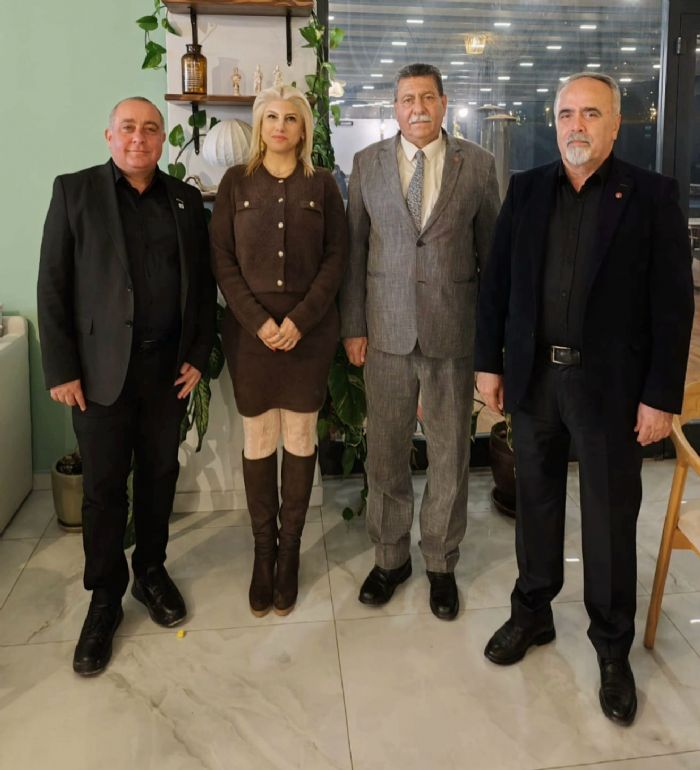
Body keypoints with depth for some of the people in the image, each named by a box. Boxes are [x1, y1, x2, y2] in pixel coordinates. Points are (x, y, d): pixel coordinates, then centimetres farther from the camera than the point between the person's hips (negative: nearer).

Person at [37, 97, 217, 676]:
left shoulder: (185, 199, 8)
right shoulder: (75, 192, 0)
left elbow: (203, 282, 9)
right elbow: (53, 286, -3)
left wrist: (199, 355, 2)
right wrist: (61, 369, -8)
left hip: (169, 366, 3)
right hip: (102, 367, -2)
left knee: (159, 475, 13)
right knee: (104, 486, 5)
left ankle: (151, 571, 33)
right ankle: (105, 600, 20)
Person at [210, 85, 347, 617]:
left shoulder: (322, 184, 6)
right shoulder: (236, 182, 6)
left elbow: (337, 256, 1)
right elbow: (222, 259, 1)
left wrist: (299, 319, -10)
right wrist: (257, 320, -11)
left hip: (309, 331, 0)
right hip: (250, 331, 0)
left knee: (300, 439, 5)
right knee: (258, 441, 4)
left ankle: (289, 548, 18)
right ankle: (263, 548, 18)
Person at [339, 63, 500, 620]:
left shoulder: (477, 164, 3)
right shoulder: (367, 163, 5)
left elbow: (491, 250, 5)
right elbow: (354, 249, 4)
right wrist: (353, 326, 1)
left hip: (453, 330, 0)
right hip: (386, 329, 1)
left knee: (450, 454, 8)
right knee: (386, 452, 10)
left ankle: (442, 564, 28)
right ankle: (390, 558, 30)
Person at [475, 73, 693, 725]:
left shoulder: (651, 196, -5)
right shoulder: (526, 190, 5)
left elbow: (672, 304, -7)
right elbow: (496, 281, 7)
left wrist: (661, 396, -10)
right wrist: (488, 362, 3)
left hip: (610, 384, -3)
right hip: (532, 376, 3)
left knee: (611, 518, 8)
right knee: (535, 501, 16)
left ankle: (613, 649, 26)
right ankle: (531, 613, 36)